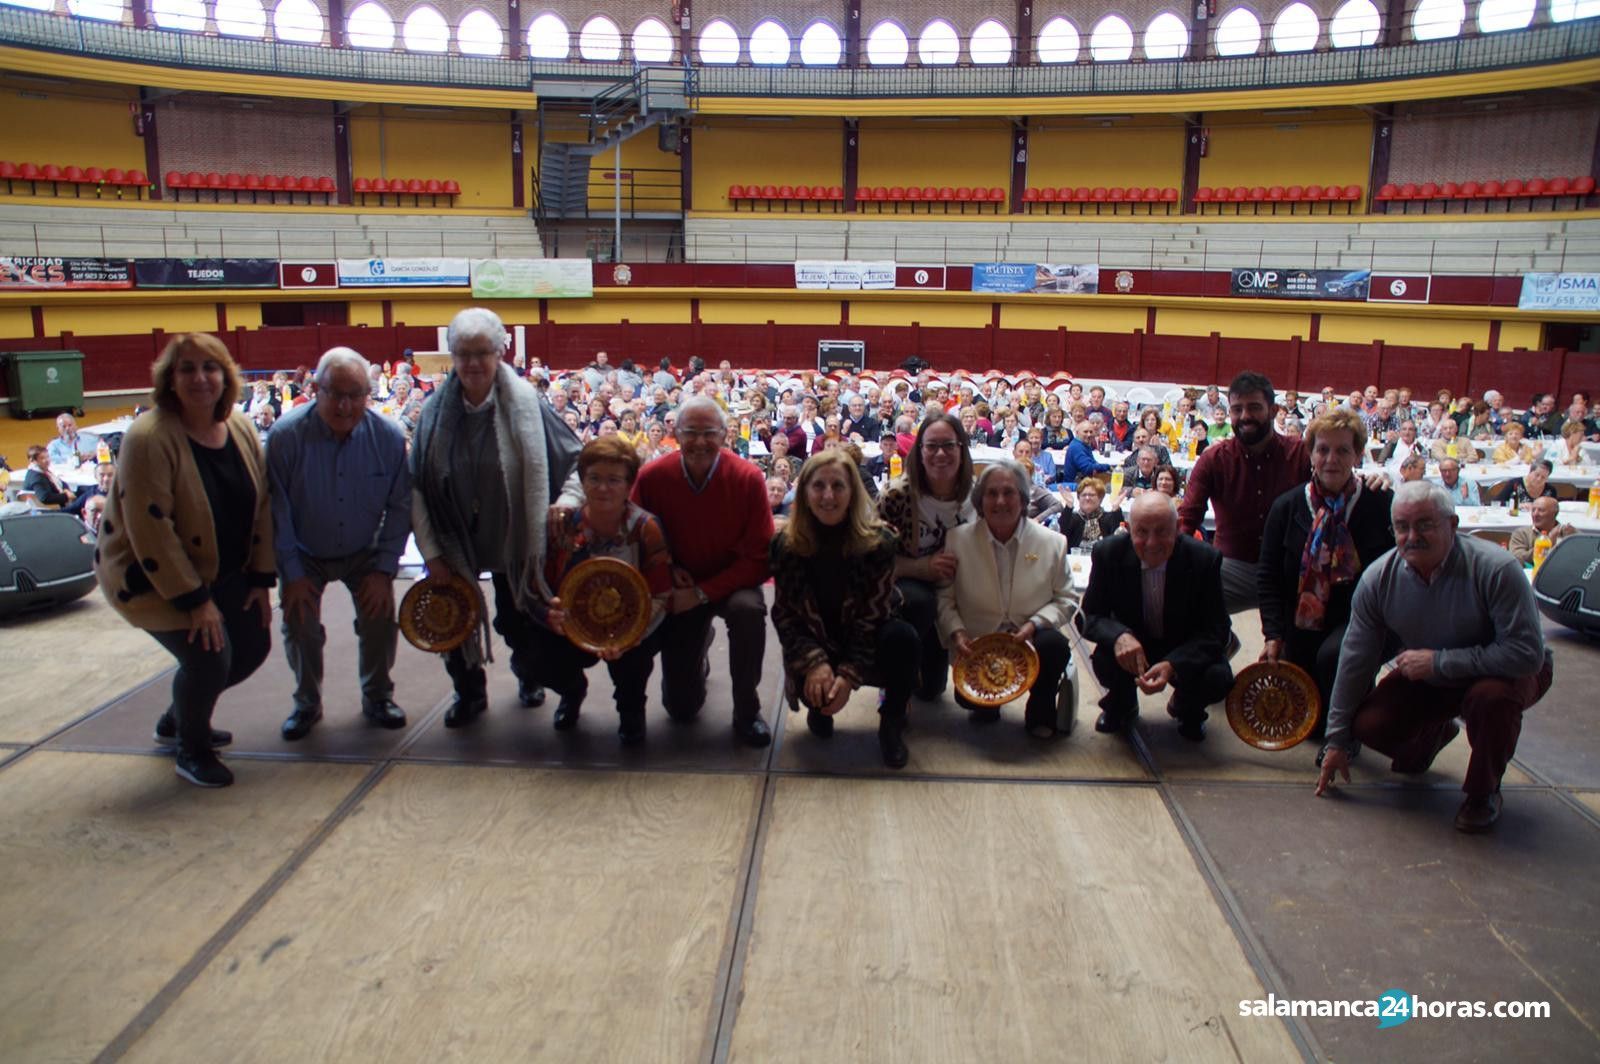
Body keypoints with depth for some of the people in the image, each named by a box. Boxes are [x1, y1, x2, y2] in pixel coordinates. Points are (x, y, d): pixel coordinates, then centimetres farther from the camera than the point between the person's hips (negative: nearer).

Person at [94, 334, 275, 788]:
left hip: (223, 573, 7)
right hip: (150, 575, -7)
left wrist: (261, 579, -2)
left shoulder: (241, 429, -4)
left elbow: (262, 506, 2)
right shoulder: (149, 438, -24)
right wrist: (193, 600, -24)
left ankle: (177, 720, 34)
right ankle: (192, 751, 13)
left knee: (254, 645, 7)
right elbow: (150, 530, -26)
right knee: (208, 654, -16)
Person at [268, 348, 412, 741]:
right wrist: (292, 574, -14)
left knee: (381, 619, -7)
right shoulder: (286, 435, -24)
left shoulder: (389, 436, -19)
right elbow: (277, 511, -16)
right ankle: (307, 703, 21)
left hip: (364, 552, 1)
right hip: (305, 554, -1)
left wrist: (384, 569, -14)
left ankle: (377, 696, 18)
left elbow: (399, 507, -11)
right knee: (299, 626, -6)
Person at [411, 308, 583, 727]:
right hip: (454, 543, 2)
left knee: (518, 622, 13)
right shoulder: (436, 410, -7)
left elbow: (575, 458, -8)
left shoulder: (524, 402, -13)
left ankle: (527, 676, 45)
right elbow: (416, 488, -4)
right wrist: (431, 551, -7)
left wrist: (568, 501, -25)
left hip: (512, 542, -2)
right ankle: (469, 692, 37)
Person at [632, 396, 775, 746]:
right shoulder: (651, 477, -15)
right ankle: (700, 645, 37)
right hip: (678, 588, 1)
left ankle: (746, 711, -15)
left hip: (731, 582, -1)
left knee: (748, 609, -39)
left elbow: (758, 559, -18)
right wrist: (668, 574, -17)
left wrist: (702, 593, -23)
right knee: (682, 708, 2)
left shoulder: (748, 478, -19)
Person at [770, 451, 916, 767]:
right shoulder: (786, 545, -11)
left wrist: (849, 675, -26)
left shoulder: (878, 540, -16)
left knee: (902, 637, -33)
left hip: (866, 643, 0)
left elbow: (874, 613, -17)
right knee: (814, 686, -33)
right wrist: (815, 662, -25)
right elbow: (784, 614, -9)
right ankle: (820, 707, 10)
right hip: (815, 644, 0)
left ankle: (892, 723, -5)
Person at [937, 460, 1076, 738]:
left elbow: (1066, 598, 4)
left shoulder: (1053, 542, -1)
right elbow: (944, 597, 3)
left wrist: (1035, 624, -13)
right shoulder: (958, 539, -2)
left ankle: (1040, 713, 0)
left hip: (1031, 642, 1)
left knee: (1055, 645, -32)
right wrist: (955, 632, -14)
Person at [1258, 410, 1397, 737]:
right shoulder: (1286, 507, -1)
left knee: (1333, 656, -34)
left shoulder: (1382, 504, -7)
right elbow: (1268, 575, -2)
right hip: (1302, 627, 3)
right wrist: (1273, 634, -8)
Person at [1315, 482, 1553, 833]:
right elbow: (1356, 660, -10)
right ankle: (1431, 734, 23)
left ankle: (1484, 791, -7)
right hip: (1427, 676, 4)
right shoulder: (1379, 578, -17)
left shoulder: (1495, 569, -30)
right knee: (1368, 724, -16)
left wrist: (1439, 662, -32)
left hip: (1506, 671, -4)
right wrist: (1337, 739, -6)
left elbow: (1527, 653, -32)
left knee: (1492, 695, -37)